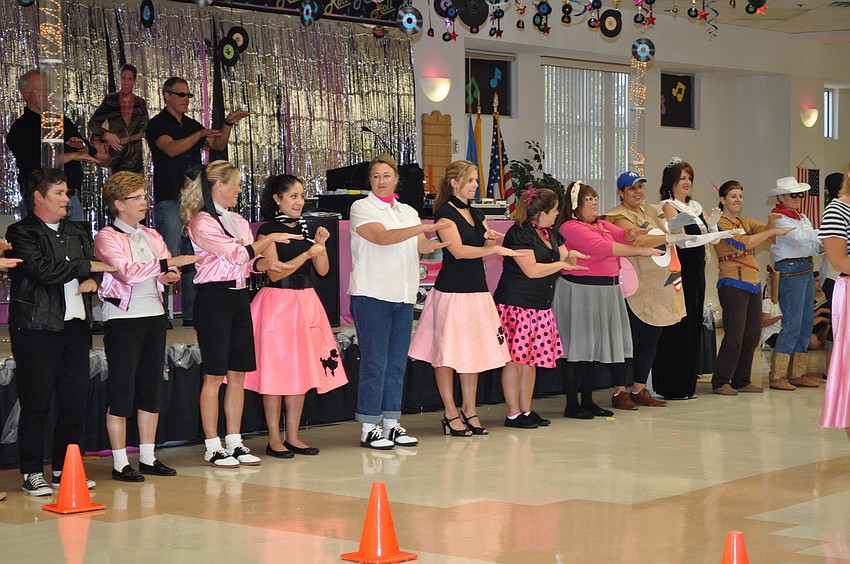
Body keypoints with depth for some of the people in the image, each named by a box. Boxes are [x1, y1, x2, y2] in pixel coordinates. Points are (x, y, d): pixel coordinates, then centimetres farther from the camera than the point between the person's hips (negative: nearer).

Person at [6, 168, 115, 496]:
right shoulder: (22, 233, -4)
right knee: (36, 404, -2)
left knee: (75, 402, 6)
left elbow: (95, 264, 20)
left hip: (76, 327, 6)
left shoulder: (78, 232, 19)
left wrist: (91, 281, -4)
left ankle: (64, 469, 17)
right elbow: (43, 270, -17)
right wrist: (86, 267, -8)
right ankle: (32, 473, 6)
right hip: (37, 328, -6)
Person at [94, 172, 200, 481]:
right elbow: (128, 271, -21)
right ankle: (120, 463, 3)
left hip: (154, 316, 7)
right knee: (122, 391, -3)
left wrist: (171, 275, -10)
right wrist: (169, 263, -25)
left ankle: (148, 457, 18)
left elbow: (168, 271, 13)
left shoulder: (151, 235, 14)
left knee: (152, 388, 10)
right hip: (123, 318, -7)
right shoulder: (106, 237, -6)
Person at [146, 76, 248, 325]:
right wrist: (201, 134, -25)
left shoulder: (191, 125, 18)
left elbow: (218, 145, 20)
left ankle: (191, 314, 12)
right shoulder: (157, 124, -3)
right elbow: (171, 148, -19)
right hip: (169, 200, -7)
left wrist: (228, 124, 4)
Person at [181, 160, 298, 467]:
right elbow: (238, 254, -14)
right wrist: (270, 239, -4)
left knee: (238, 373, 8)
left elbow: (250, 261, 17)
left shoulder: (238, 220, 16)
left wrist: (267, 263, -4)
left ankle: (234, 442, 15)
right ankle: (213, 447, 2)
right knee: (215, 375, -3)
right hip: (215, 296, -8)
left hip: (239, 296, 8)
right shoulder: (202, 222, -10)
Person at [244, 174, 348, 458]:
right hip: (278, 302, -6)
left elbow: (323, 270, 9)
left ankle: (293, 436, 15)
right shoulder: (268, 231, -7)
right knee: (276, 370, -3)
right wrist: (306, 253, -20)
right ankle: (274, 439, 3)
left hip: (306, 302, 6)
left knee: (302, 370, 7)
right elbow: (275, 272, -14)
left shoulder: (307, 230, 12)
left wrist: (320, 244, -6)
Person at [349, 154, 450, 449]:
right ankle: (368, 428, -1)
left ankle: (391, 424, 14)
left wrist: (435, 243, -16)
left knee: (397, 362, 8)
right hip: (371, 294, -6)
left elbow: (421, 245, 8)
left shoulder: (408, 212, 18)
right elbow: (382, 237, -17)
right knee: (374, 363, -6)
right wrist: (425, 227, -24)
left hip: (403, 295, 6)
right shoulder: (362, 208, -1)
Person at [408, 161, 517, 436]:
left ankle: (469, 409, 17)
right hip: (451, 290, -8)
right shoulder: (445, 213, -8)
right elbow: (458, 251, -19)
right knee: (447, 351, -2)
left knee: (473, 350, 10)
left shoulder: (476, 214, 16)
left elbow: (489, 248, 13)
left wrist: (493, 239, -9)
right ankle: (450, 413, 3)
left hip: (477, 289, 8)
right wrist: (494, 248, -23)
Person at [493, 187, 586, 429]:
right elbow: (532, 270, -18)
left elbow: (566, 261, 20)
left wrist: (570, 257, -4)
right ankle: (513, 414, -2)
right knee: (515, 359, -5)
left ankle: (526, 411, 15)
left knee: (532, 359, 9)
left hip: (540, 306, 9)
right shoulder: (519, 234, -12)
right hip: (516, 304, -9)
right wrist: (562, 264, -10)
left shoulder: (551, 233, 16)